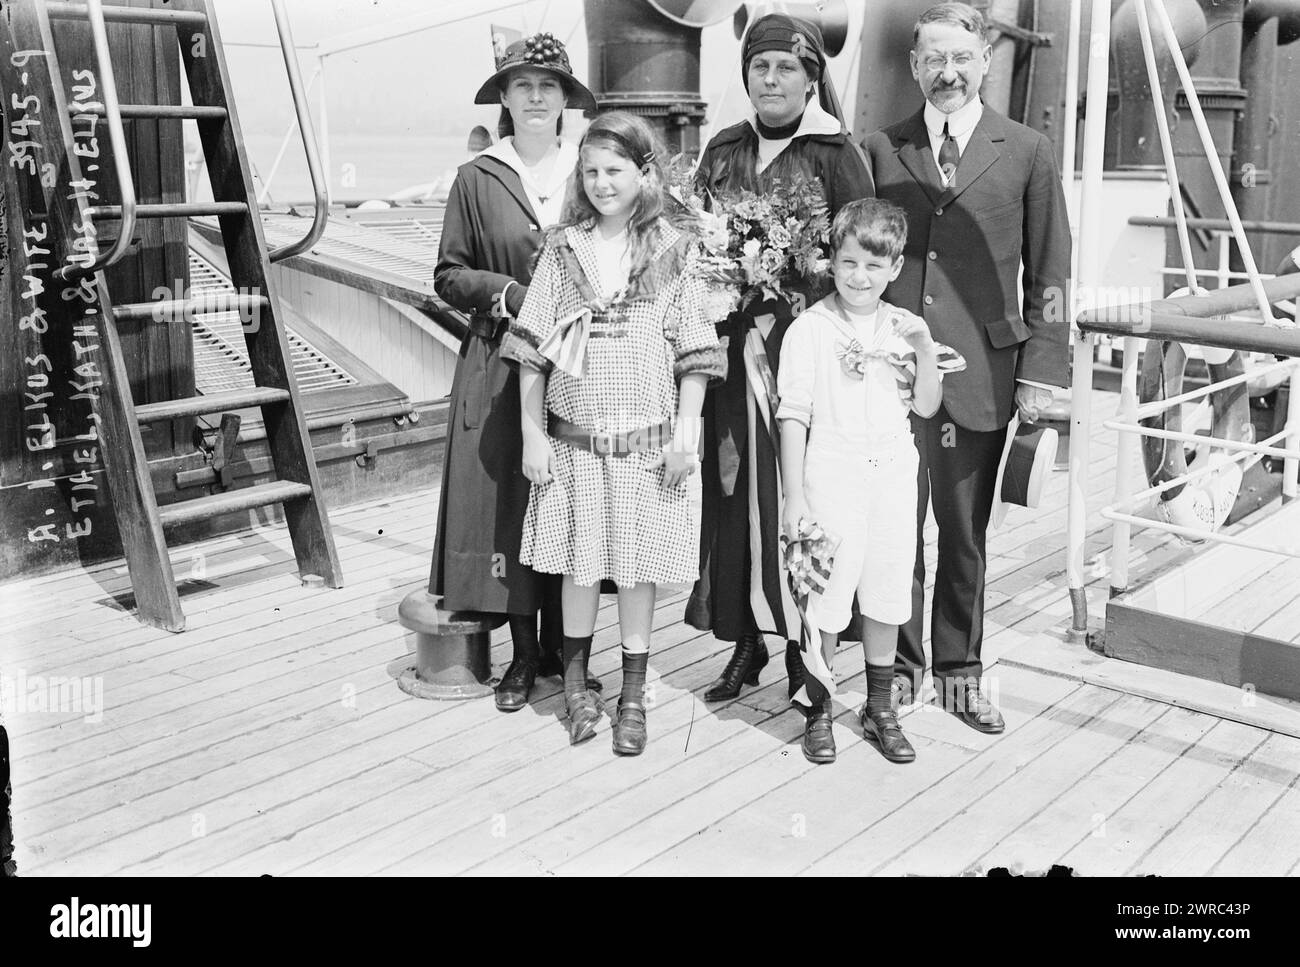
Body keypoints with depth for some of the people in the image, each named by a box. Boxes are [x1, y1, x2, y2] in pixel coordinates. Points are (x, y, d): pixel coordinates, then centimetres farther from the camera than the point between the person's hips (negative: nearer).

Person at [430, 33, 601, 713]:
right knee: (506, 504, 0)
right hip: (500, 363, -1)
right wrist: (507, 292, -11)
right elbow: (448, 275, 5)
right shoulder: (476, 179, 4)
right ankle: (523, 652, 13)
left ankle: (563, 648, 17)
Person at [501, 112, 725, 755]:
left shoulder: (670, 253, 0)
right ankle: (575, 681, 28)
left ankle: (633, 695, 20)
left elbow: (693, 353, 0)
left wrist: (686, 430, -6)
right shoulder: (562, 250, 3)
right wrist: (531, 432, -1)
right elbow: (532, 350, 3)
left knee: (639, 564, 6)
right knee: (580, 562, 8)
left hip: (647, 436, -1)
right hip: (574, 435, 1)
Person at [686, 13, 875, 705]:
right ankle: (744, 642, 17)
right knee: (731, 492, 5)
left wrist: (797, 303, -15)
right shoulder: (723, 152, 14)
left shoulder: (836, 156, 0)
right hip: (731, 347, 4)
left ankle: (804, 646, 10)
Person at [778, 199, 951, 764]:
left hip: (893, 472, 4)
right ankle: (818, 711, 16)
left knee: (888, 593, 11)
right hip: (832, 474, -4)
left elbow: (926, 407, 7)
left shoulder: (904, 327, 6)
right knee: (827, 595, 0)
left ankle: (879, 708, 26)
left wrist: (926, 351, -9)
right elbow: (793, 415, -7)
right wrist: (793, 496, -10)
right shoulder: (810, 329, -7)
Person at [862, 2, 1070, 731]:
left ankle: (961, 670, 23)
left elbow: (1049, 273, 4)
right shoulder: (881, 149, 8)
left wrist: (1041, 370, -2)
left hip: (980, 371, 0)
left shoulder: (1028, 153, 5)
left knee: (965, 528, 8)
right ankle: (900, 664, 22)